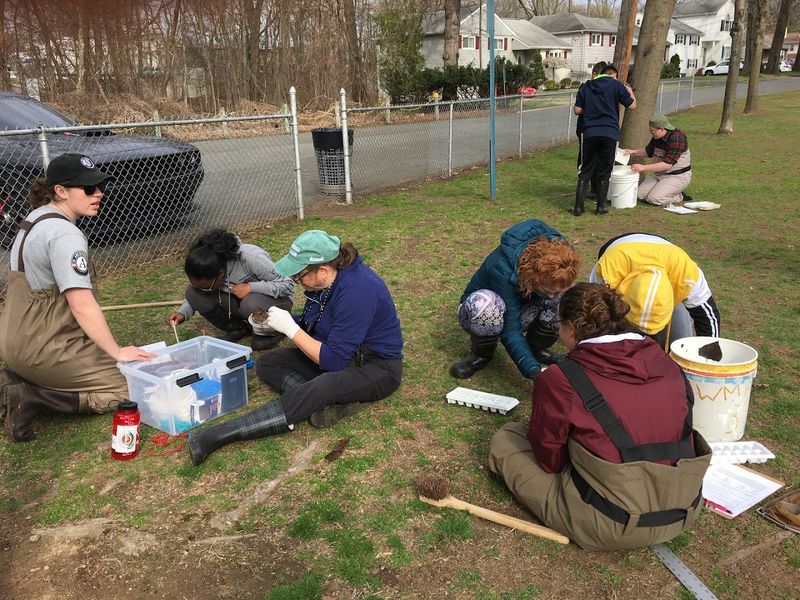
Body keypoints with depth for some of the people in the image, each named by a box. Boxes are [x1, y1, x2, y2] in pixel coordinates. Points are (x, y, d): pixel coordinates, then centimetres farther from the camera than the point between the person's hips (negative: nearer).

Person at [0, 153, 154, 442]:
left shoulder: (37, 217, 9)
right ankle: (30, 398, -9)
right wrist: (118, 352, -22)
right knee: (126, 387, -4)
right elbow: (82, 305, -28)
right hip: (43, 349, -10)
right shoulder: (64, 235, -22)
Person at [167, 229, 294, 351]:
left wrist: (251, 287, -36)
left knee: (250, 303, -39)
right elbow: (196, 293, 2)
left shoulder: (251, 258, -33)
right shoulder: (208, 268, -17)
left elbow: (288, 285, -26)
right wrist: (183, 313, -18)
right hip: (240, 300, 5)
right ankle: (237, 328, 1)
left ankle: (273, 332, -7)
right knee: (193, 292, -16)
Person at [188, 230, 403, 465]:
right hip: (341, 353, 9)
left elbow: (333, 360, -27)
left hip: (376, 367, -9)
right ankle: (332, 401, -21)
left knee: (319, 388, -35)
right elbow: (313, 326, 13)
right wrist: (279, 323, -5)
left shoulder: (358, 290, -28)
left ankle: (217, 436, -37)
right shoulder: (323, 282, -3)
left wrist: (290, 328, -22)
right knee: (266, 364, -2)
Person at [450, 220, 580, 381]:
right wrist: (534, 371, -46)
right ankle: (481, 353, -11)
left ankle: (536, 348, 2)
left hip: (520, 309, 5)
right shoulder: (502, 269, -40)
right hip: (478, 310, -4)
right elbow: (510, 331, -38)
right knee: (487, 303, -41)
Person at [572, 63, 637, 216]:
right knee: (604, 173, 8)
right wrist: (630, 92, 25)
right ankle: (600, 207, 10)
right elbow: (632, 106, 6)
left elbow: (577, 110, 8)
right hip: (609, 133, -2)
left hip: (590, 133, 2)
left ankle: (578, 207, 2)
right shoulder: (616, 85, 3)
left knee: (585, 171, 8)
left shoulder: (585, 87, 11)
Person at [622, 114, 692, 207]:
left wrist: (644, 168, -37)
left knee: (654, 199, -24)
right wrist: (633, 152, 1)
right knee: (639, 194, -6)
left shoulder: (676, 140, -25)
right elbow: (648, 151, 20)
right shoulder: (657, 138, 2)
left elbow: (667, 164, -32)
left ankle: (680, 197, 1)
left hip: (678, 177, -8)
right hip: (659, 175, 8)